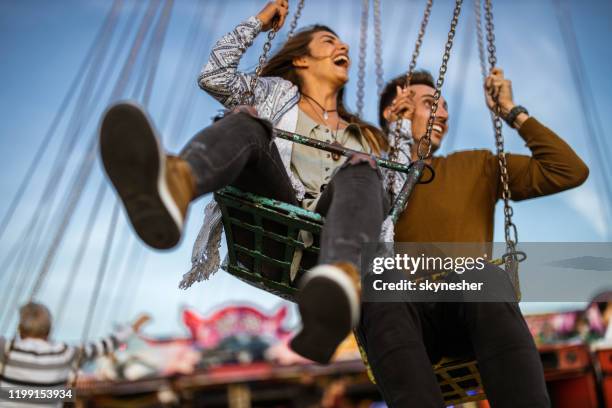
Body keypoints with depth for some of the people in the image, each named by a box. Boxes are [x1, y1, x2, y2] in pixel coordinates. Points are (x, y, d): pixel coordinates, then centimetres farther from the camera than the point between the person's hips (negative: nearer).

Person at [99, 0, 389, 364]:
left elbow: (389, 197, 22)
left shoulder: (362, 136, 33)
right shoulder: (275, 91, 27)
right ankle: (172, 184, -59)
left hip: (323, 236, 2)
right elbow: (215, 75, 10)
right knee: (247, 123, -24)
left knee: (360, 171, -30)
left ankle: (341, 281, -63)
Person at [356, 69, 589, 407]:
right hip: (403, 315, -1)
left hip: (474, 314, 2)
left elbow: (570, 171, 16)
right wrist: (398, 124, -3)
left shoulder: (477, 166, 22)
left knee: (484, 274, -33)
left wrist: (511, 111, 15)